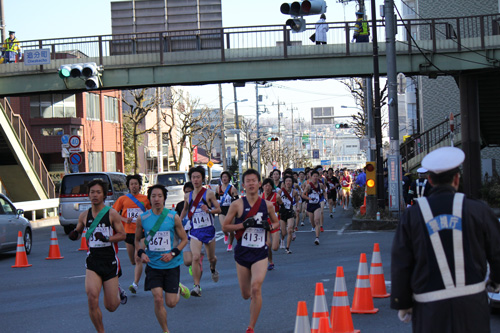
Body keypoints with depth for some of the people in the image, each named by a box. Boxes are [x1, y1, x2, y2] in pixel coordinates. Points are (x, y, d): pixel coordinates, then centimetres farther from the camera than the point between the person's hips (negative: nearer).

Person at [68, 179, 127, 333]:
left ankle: (118, 291, 42)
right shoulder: (84, 215, 6)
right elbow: (78, 231, 21)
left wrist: (107, 238, -19)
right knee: (92, 298, -21)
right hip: (92, 263, 2)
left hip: (110, 262, -2)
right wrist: (74, 234, -3)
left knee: (111, 306, 4)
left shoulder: (112, 214, -4)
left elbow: (122, 234, -2)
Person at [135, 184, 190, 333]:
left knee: (171, 303, 2)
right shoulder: (142, 218, -2)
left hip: (171, 265, -1)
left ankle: (179, 289, 39)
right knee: (158, 299, -11)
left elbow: (184, 239, 2)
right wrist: (141, 253, -7)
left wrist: (173, 253, -13)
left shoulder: (173, 217, -6)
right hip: (153, 265, 1)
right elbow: (137, 239, 12)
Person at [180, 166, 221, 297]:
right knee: (195, 257, -18)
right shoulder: (188, 196, 6)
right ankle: (197, 286, -16)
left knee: (211, 258, 13)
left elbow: (218, 209, -2)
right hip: (195, 231, 1)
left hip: (208, 229, -1)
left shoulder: (209, 194, -5)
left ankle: (213, 269, 51)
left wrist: (209, 210, -20)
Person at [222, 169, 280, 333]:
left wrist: (270, 226, -6)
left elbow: (276, 222, 17)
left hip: (260, 253, 0)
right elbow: (225, 227, -2)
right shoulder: (237, 205, -5)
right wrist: (243, 224, -17)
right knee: (246, 295, 9)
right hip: (242, 253, 0)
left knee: (256, 288, -19)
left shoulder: (267, 205, 2)